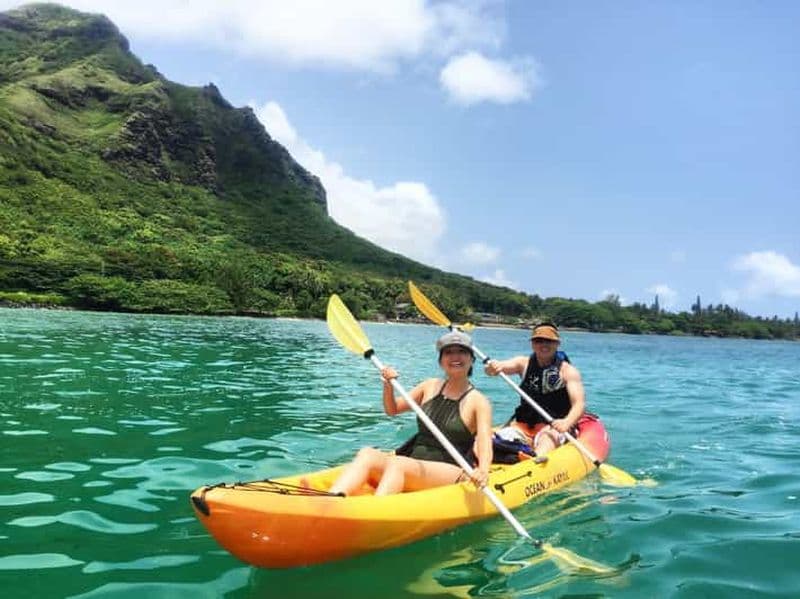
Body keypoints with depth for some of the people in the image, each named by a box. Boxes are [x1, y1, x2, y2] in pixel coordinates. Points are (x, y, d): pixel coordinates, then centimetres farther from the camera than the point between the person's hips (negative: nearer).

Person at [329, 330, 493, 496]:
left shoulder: (478, 401, -2)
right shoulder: (430, 387, 14)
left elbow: (485, 441, -17)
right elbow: (392, 410, 20)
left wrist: (483, 470, -38)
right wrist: (388, 386, 0)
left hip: (452, 473, -4)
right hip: (413, 463, 5)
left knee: (396, 463, -33)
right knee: (367, 454, -23)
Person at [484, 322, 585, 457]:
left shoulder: (567, 370, -1)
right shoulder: (524, 363, 9)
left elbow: (579, 404, -11)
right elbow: (502, 366, -8)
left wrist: (567, 423, -32)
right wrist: (493, 367, -33)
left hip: (555, 425, -4)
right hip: (523, 424, 4)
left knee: (548, 438, -36)